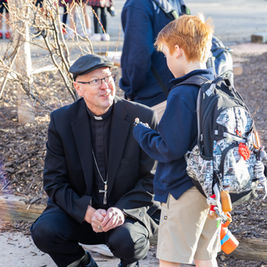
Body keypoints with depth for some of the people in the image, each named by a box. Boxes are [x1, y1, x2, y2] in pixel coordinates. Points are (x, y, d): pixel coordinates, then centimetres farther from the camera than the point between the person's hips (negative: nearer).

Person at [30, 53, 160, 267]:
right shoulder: (62, 121, -4)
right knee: (44, 231, -26)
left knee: (125, 241, -33)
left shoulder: (142, 118, -9)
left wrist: (122, 210, -22)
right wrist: (87, 212, -21)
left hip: (130, 210, -1)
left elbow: (153, 179, -6)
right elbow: (54, 182, -4)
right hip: (79, 208, 2)